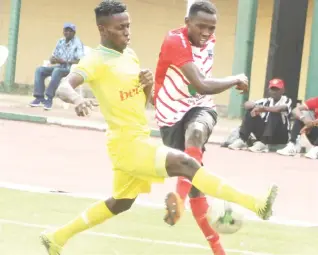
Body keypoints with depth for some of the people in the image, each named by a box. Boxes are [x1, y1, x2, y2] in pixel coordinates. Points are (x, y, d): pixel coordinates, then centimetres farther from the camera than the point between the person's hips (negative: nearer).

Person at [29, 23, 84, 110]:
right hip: (59, 67, 7)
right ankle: (40, 97, -19)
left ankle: (49, 98, -34)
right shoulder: (60, 42, 12)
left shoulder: (77, 43, -8)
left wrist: (64, 61, -23)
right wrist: (53, 59, -12)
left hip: (71, 69, -7)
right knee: (40, 70, -13)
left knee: (57, 71, -37)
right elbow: (52, 59, 13)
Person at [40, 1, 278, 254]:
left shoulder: (129, 54, 9)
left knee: (120, 203, 23)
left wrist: (149, 85, -6)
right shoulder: (96, 60, -15)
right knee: (186, 164, -22)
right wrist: (77, 99, -52)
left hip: (140, 140, 9)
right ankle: (255, 204, -27)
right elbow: (63, 86, -30)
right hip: (127, 143, -9)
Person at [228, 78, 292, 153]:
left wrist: (264, 108, -38)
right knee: (251, 111, -11)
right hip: (264, 133, 5)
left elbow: (280, 109, -28)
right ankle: (242, 140, -22)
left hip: (281, 136, -5)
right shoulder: (266, 101, 10)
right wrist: (255, 106, -24)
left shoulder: (286, 100, -3)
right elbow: (246, 104, -2)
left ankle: (263, 143, -40)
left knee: (274, 113, -29)